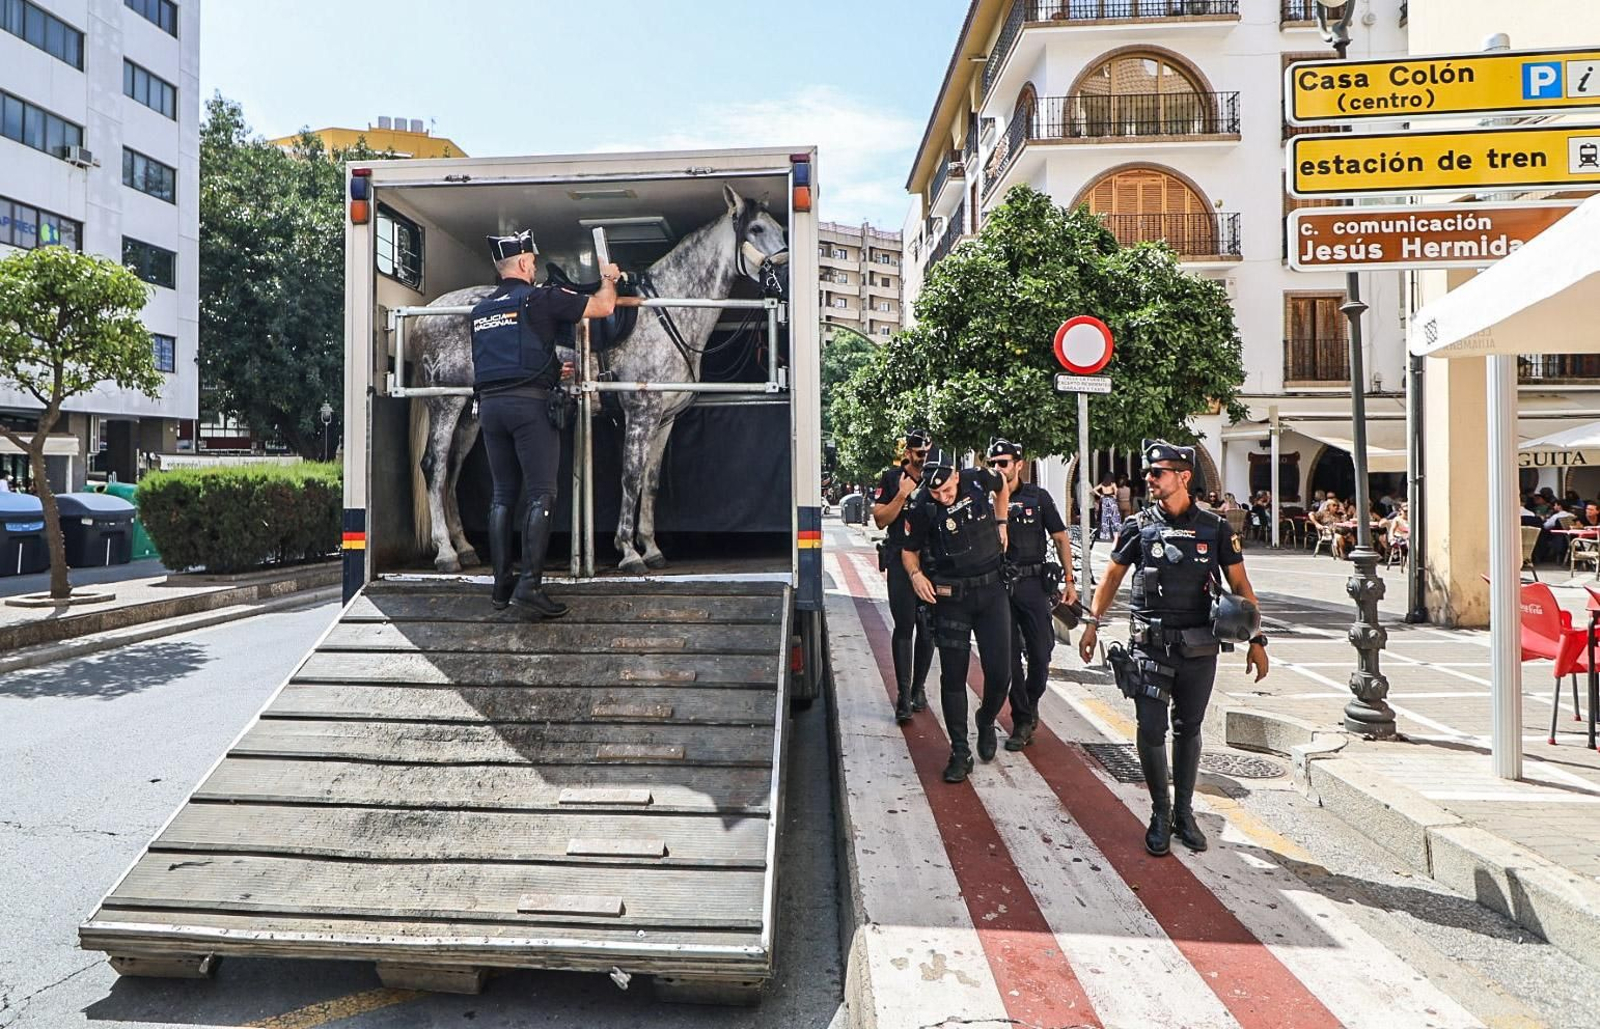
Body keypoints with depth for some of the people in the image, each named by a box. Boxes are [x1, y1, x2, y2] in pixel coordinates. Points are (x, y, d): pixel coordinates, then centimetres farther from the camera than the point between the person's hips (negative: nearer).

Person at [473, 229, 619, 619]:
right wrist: (609, 279, 24)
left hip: (490, 404, 6)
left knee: (502, 495, 11)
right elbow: (603, 307, 3)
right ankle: (530, 585, -9)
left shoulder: (479, 309, 19)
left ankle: (501, 587, 14)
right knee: (541, 495, -4)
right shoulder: (540, 298, -1)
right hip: (529, 403, -6)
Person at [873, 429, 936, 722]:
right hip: (901, 560, -2)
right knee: (904, 626, -7)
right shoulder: (891, 479, 4)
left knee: (928, 628, 7)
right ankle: (903, 695, -5)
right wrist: (902, 494, -12)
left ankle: (919, 688, 22)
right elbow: (880, 519, -2)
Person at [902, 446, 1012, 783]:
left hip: (991, 590, 2)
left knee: (999, 672, 1)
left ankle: (987, 721, 32)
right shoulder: (922, 508, -14)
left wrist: (1001, 523, 12)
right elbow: (909, 550, 0)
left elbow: (1003, 485, 17)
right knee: (953, 676, 1)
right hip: (951, 598, -2)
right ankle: (960, 752, 13)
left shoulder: (979, 480, -9)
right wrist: (915, 574, -19)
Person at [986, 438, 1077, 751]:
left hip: (1033, 584, 0)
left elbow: (1061, 538, 5)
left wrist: (1069, 580, 2)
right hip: (997, 586, 1)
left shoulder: (1038, 497, 2)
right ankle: (1022, 722, 15)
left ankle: (1031, 704, 30)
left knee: (1040, 654, 2)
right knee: (1008, 658, 3)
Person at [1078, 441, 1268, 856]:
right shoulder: (1139, 527, 0)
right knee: (1151, 731, -1)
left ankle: (1184, 812, 29)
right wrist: (1092, 623, 2)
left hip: (1199, 650, 1)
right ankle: (1160, 813, 18)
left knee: (1189, 730, 13)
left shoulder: (1215, 529, 0)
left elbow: (1240, 586, 5)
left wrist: (1256, 639, 0)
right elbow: (1112, 576, 8)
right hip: (1150, 647, -1)